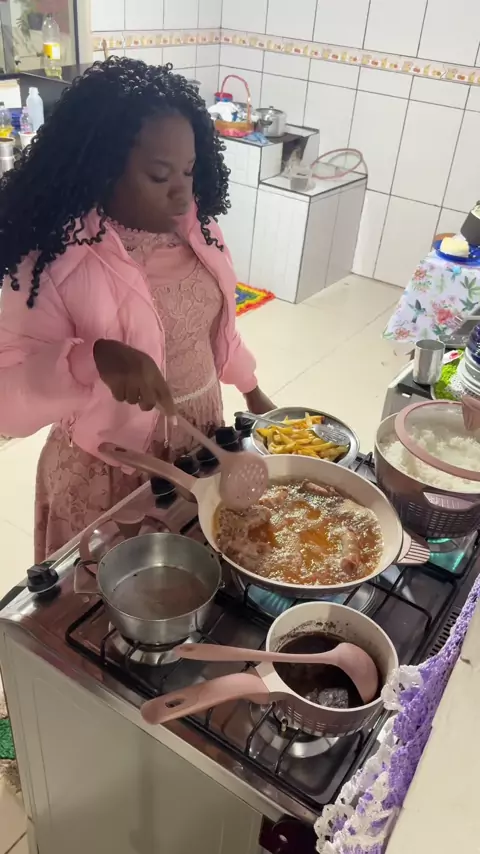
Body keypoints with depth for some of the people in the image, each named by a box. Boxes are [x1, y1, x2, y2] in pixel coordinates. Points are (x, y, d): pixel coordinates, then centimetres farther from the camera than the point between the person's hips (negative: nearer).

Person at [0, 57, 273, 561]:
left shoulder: (195, 228, -3)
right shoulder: (55, 259, -22)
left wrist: (251, 391, 18)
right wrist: (95, 359, -40)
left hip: (200, 453, 6)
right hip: (108, 481, -5)